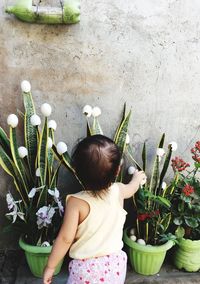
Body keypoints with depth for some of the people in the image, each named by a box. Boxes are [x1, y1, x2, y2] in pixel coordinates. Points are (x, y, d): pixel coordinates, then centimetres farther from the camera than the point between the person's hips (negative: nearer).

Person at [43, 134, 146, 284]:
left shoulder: (76, 202, -24)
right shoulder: (118, 191, -10)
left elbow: (66, 238, -21)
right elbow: (131, 188, 14)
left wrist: (50, 267, -6)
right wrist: (138, 177, 36)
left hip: (86, 269, -4)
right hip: (115, 264, 4)